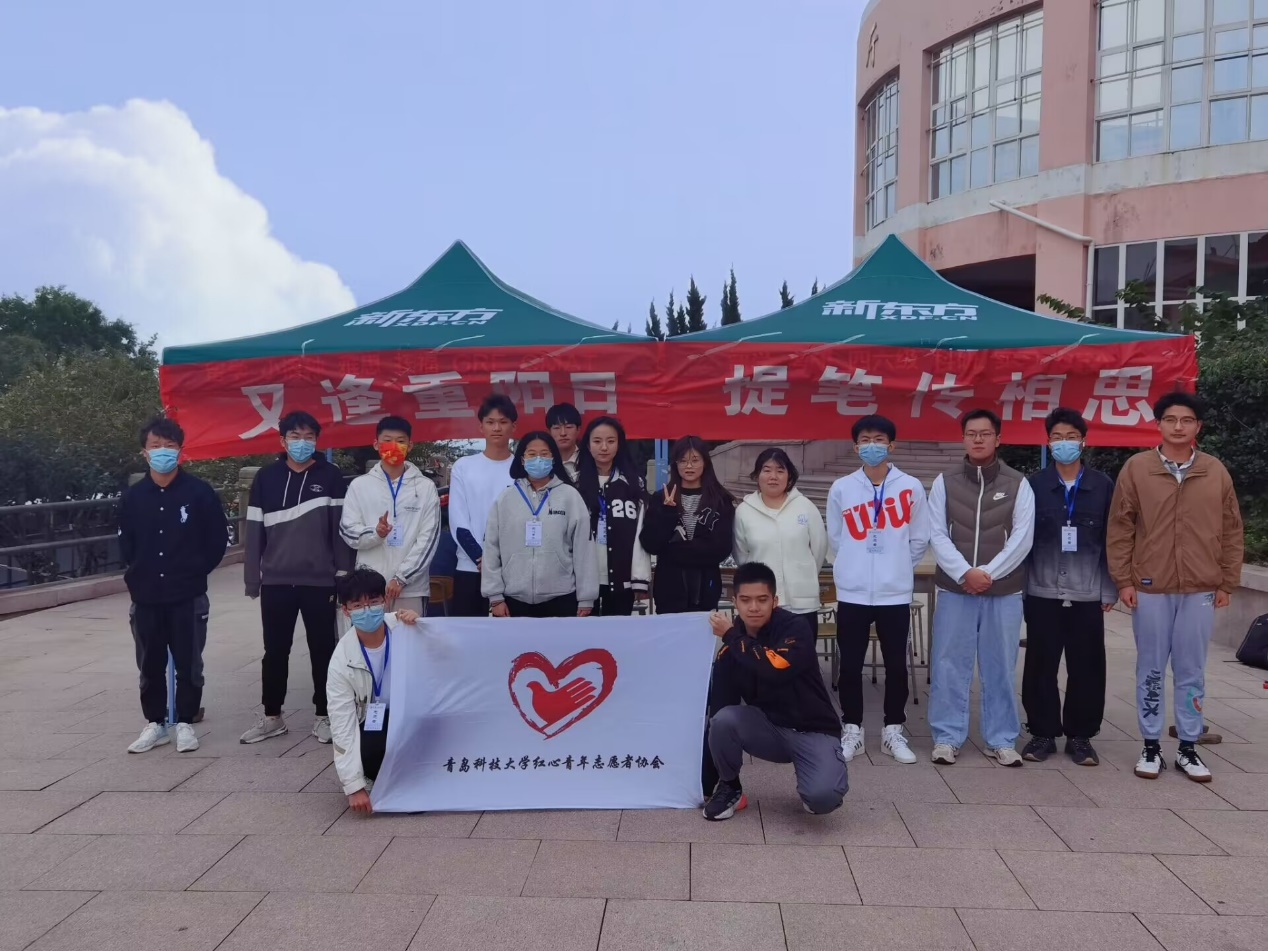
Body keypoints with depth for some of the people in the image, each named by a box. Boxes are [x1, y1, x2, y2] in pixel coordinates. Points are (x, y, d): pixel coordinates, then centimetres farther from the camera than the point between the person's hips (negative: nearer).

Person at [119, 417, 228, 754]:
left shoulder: (199, 492, -5)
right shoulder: (133, 497, 3)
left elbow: (218, 538, 0)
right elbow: (125, 542, 16)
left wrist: (197, 570, 0)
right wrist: (138, 572, 8)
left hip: (188, 596, -3)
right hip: (146, 597, 3)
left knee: (188, 664, 5)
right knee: (150, 665, 12)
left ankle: (185, 723, 19)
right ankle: (155, 723, 25)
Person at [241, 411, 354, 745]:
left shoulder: (331, 476, 0)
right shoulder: (266, 478, 6)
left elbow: (342, 527, -3)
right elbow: (255, 531, 6)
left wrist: (344, 575, -8)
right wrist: (252, 580, 3)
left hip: (319, 581, -2)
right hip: (276, 581, 2)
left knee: (323, 649, 6)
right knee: (275, 651, 11)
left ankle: (324, 716, 18)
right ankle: (272, 716, 25)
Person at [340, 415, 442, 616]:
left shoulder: (426, 487, 4)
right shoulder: (359, 485, 7)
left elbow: (428, 538, -1)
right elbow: (348, 531, 4)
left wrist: (401, 577, -8)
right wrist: (375, 533, -17)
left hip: (411, 587, 0)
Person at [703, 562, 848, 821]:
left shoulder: (795, 628, -18)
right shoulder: (731, 647, -6)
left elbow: (776, 670, -39)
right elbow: (720, 706, -6)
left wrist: (732, 636, -26)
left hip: (812, 731, -3)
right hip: (768, 728, 3)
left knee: (822, 796, -30)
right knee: (724, 720, -27)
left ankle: (815, 789, 9)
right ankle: (729, 788, 1)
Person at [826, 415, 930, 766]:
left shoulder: (911, 486, -1)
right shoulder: (841, 488, 0)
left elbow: (920, 539, 6)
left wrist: (898, 568, 9)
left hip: (895, 592, 0)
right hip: (852, 592, 0)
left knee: (896, 665, 7)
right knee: (850, 665, 5)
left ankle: (893, 732, 21)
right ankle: (851, 731, 17)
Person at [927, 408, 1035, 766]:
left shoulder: (1018, 484, 3)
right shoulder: (944, 482, 4)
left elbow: (1022, 538, -4)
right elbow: (937, 535, -2)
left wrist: (987, 573, -14)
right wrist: (965, 572, -15)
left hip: (1004, 592, 0)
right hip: (954, 590, 0)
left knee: (1000, 667, 7)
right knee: (949, 666, 2)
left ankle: (1001, 739, 18)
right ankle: (947, 736, 12)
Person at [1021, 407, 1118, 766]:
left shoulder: (1103, 486, 4)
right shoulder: (1033, 485, 2)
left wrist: (1110, 590, 2)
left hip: (1087, 595, 1)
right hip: (1042, 594, 0)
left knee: (1086, 668, 6)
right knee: (1041, 667, 4)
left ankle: (1080, 735, 19)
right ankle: (1043, 732, 17)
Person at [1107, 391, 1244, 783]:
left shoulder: (1216, 472, 4)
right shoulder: (1136, 468, -2)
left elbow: (1231, 531, 8)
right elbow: (1119, 527, -1)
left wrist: (1227, 582, 6)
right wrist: (1123, 579, -5)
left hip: (1201, 589, 2)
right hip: (1150, 588, -1)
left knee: (1192, 672, 9)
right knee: (1151, 669, 8)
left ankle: (1188, 748, 20)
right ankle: (1151, 746, 18)